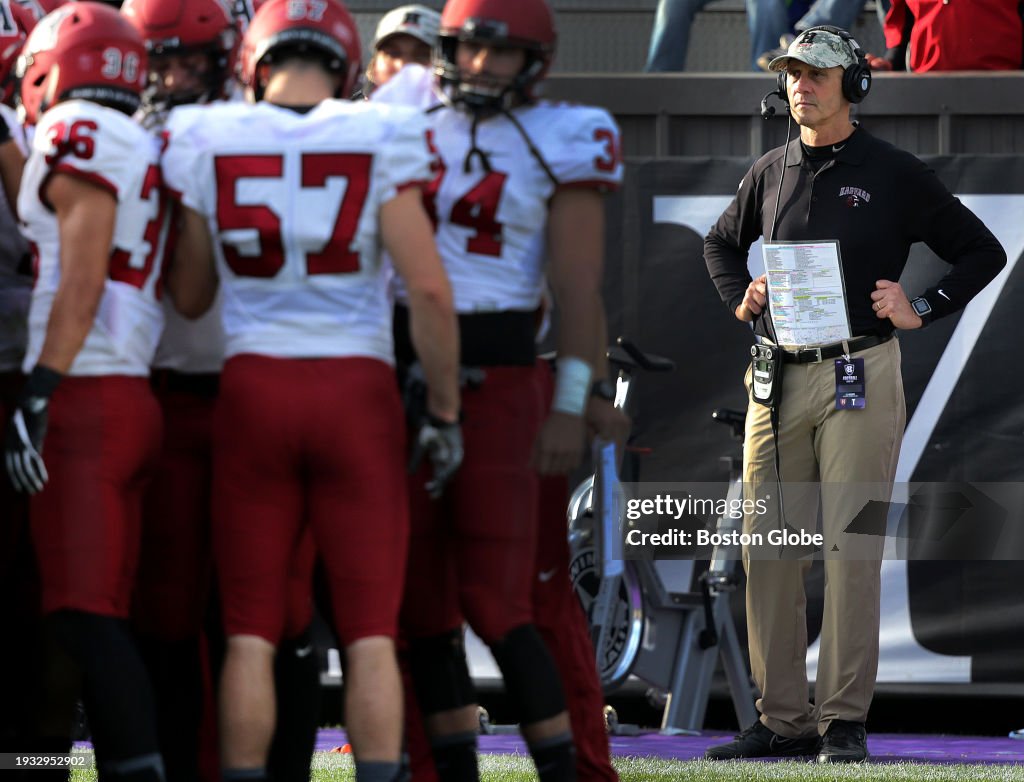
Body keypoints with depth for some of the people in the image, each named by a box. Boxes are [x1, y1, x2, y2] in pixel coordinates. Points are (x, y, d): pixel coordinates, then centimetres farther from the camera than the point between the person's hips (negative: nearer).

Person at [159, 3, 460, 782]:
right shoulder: (379, 142, -6)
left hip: (254, 392, 1)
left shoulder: (206, 142, 0)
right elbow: (430, 289, -10)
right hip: (359, 393, -1)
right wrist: (445, 410, 0)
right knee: (370, 632, 2)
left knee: (251, 631, 6)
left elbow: (187, 298, 8)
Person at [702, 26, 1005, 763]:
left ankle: (845, 722, -5)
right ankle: (784, 721, 9)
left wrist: (920, 309, -7)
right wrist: (740, 299, 13)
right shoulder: (772, 172, 12)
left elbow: (982, 252, 4)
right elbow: (722, 242, 31)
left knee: (851, 550, -8)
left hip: (859, 376, -5)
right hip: (779, 379, 5)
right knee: (767, 552, 3)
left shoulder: (894, 174, 0)